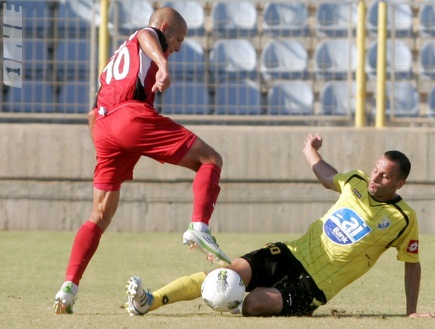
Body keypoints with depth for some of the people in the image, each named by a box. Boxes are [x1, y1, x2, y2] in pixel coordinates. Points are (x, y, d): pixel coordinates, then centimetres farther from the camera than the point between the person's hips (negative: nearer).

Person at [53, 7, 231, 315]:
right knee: (210, 160, 0)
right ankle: (199, 227, -22)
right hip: (134, 115, -7)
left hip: (103, 128, 7)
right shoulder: (149, 37, 17)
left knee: (101, 215, 12)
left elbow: (93, 115, 34)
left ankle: (69, 286, 1)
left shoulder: (114, 61, 38)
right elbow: (146, 36, -10)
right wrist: (163, 65, -29)